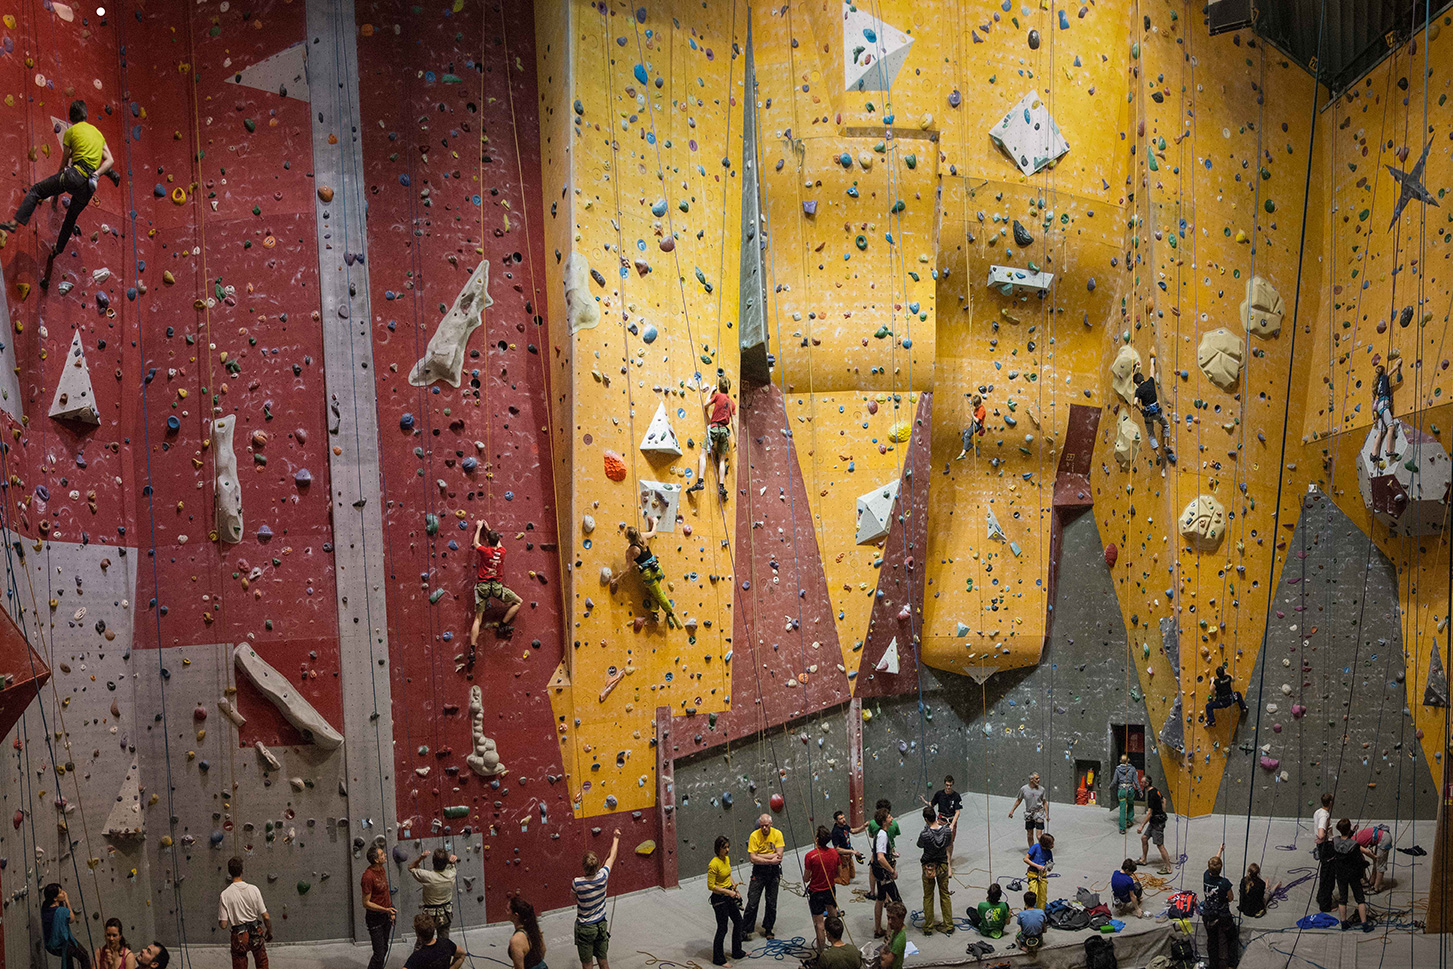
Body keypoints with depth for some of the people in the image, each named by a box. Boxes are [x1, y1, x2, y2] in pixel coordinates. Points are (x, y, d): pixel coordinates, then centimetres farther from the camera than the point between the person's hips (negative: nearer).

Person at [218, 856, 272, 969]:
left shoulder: (225, 894, -12)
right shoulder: (253, 889, -8)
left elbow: (223, 925, -11)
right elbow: (266, 917, -4)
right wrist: (270, 932, 12)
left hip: (239, 937, -1)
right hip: (256, 934, 1)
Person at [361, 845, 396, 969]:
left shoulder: (382, 869, 3)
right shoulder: (368, 876, -24)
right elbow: (366, 903, -20)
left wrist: (391, 911, 15)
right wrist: (386, 910, -26)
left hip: (386, 916, 8)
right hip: (375, 918, -8)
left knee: (384, 948, 18)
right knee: (379, 954, -6)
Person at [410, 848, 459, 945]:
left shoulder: (428, 876, -26)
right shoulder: (451, 874, -16)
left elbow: (411, 868, -8)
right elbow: (452, 866, 11)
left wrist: (420, 857, -23)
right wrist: (452, 862, -12)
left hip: (430, 915, -3)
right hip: (446, 914, 4)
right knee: (444, 941, 20)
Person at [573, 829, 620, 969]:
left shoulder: (577, 883, -24)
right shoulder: (602, 876, -16)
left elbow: (574, 898, -2)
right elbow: (612, 857, 2)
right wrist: (616, 837, 17)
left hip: (585, 929, -3)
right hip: (601, 926, 3)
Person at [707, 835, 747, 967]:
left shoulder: (727, 859, 2)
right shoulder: (714, 864, -25)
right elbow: (711, 886, -22)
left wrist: (735, 889, 8)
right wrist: (727, 892, -23)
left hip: (729, 896, 9)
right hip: (719, 899, -9)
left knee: (738, 921, 19)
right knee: (722, 929, 2)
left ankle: (737, 952, 36)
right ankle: (718, 959, 18)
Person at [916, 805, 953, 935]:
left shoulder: (924, 834, -25)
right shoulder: (947, 831, -16)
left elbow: (920, 845, -4)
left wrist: (926, 828, 1)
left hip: (928, 867, -2)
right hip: (943, 865, 2)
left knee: (928, 897, 12)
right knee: (945, 895, 17)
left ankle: (928, 927, 19)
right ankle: (948, 926, 22)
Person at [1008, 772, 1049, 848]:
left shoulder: (1042, 790, -3)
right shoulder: (1023, 789, -3)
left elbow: (1045, 803, 4)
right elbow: (1018, 800, 8)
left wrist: (1047, 815, -2)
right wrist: (1012, 811, 7)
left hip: (1039, 814, -2)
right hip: (1029, 814, 2)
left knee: (1039, 836, -9)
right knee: (1029, 835, 9)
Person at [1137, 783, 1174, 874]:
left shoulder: (1151, 795, -25)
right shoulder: (1155, 789, 4)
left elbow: (1149, 813, -24)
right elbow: (1163, 800, 20)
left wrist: (1142, 826, -20)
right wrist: (1162, 813, 27)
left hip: (1157, 822, -10)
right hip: (1154, 821, 10)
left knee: (1160, 845, -4)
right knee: (1144, 838, 17)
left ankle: (1168, 868, 2)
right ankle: (1143, 860, 31)